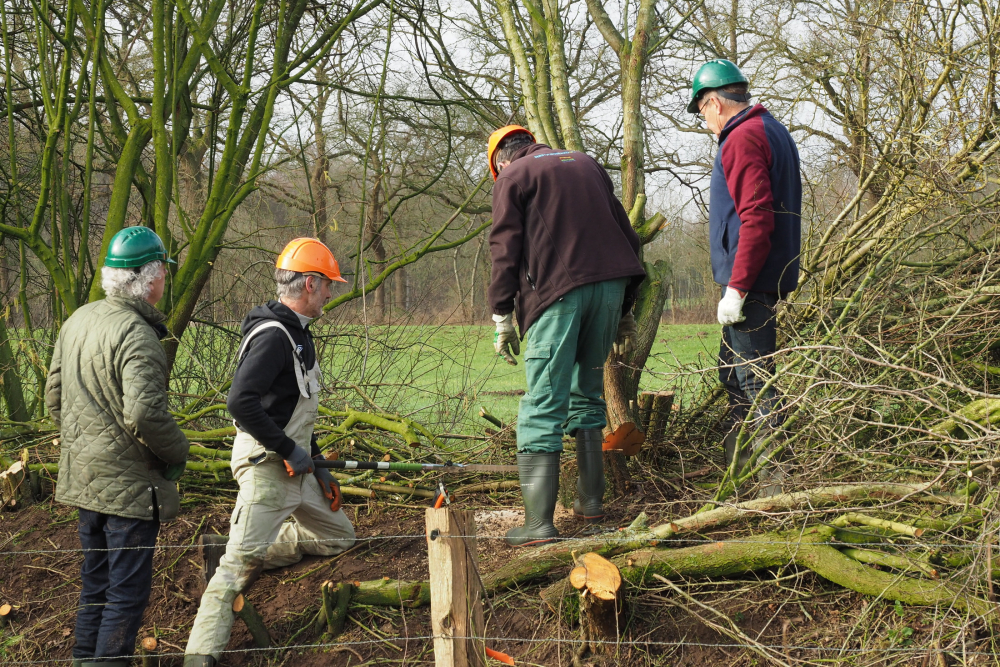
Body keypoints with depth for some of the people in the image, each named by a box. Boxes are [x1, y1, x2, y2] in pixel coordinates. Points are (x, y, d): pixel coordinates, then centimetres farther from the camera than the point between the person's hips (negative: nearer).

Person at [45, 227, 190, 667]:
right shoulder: (136, 335, -22)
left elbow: (54, 397, 12)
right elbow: (144, 413, -29)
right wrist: (178, 453, -13)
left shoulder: (79, 321, 6)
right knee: (128, 590, 2)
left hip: (84, 477, 9)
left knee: (96, 581, 21)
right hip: (128, 483, -9)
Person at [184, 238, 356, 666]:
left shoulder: (298, 333, 13)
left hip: (295, 467, 10)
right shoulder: (272, 335, -19)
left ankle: (230, 552, 18)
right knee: (240, 559, -12)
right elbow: (240, 402, -29)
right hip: (266, 466, -10)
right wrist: (289, 450, -22)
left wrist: (318, 465, 19)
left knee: (338, 536, 19)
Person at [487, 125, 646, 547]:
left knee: (542, 407, -7)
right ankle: (590, 501, 22)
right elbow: (626, 234, 23)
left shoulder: (512, 178, 8)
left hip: (556, 291, -5)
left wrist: (502, 318, 0)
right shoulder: (587, 165, 24)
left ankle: (539, 522, -14)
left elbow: (505, 251, -3)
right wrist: (625, 310, 27)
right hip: (610, 286, 6)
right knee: (587, 392, 21)